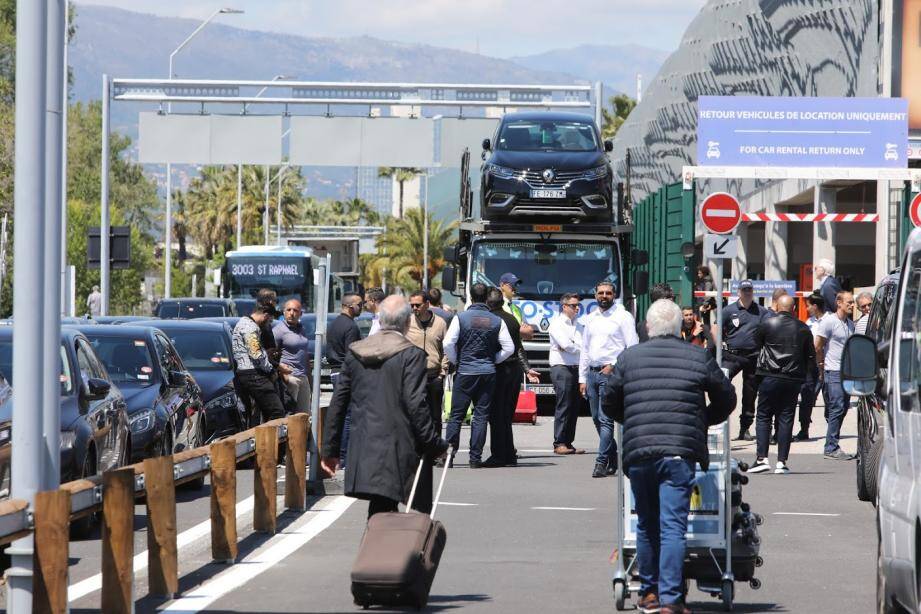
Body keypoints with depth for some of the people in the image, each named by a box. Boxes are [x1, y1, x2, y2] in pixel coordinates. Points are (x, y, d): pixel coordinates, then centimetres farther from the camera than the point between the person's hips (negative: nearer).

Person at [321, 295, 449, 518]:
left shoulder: (355, 353, 9)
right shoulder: (411, 355, -9)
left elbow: (338, 402, 11)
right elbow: (416, 405, -14)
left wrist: (330, 449, 17)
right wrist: (435, 446, -6)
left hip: (363, 451, 6)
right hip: (399, 450, -5)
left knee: (379, 514, 11)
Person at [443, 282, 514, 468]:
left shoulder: (461, 317, -5)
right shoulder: (497, 321, 2)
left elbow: (448, 344, -11)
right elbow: (509, 348, 0)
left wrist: (454, 362, 5)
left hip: (465, 372, -2)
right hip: (488, 373, 2)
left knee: (456, 415, 3)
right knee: (481, 416, 5)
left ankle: (448, 455, 0)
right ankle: (475, 458, 2)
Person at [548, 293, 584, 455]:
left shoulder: (577, 324, 19)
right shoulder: (557, 324, -2)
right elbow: (565, 344, -14)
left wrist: (571, 347, -7)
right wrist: (579, 349, 0)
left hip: (576, 368, 7)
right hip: (562, 368, -7)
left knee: (574, 407, 5)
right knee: (564, 407, -10)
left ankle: (568, 443, 9)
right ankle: (559, 444, -9)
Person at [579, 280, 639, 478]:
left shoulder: (623, 316, -2)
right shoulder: (590, 319, 16)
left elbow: (633, 347, -6)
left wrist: (614, 366, -13)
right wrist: (582, 378, 14)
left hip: (611, 373, -7)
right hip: (592, 372, 7)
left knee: (605, 419, -13)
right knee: (597, 419, 8)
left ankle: (602, 462, -15)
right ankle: (614, 458, 16)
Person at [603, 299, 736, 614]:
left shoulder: (629, 358, 8)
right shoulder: (700, 358, 5)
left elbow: (610, 405, 16)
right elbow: (726, 399, 15)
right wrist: (703, 421, 31)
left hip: (638, 453, 2)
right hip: (680, 453, -2)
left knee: (646, 526, 16)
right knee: (673, 527, -4)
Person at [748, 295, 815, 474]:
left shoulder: (767, 324, -4)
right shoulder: (803, 329, 3)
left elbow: (756, 342, 11)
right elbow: (811, 355, 7)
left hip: (770, 377, -2)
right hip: (793, 379, 2)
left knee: (764, 417, 5)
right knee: (786, 419, 5)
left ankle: (762, 458, -6)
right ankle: (782, 462, 2)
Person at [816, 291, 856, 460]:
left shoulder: (850, 324, 15)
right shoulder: (829, 322, -9)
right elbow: (818, 347, -7)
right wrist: (822, 368, -5)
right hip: (833, 372, -8)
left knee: (843, 409, 7)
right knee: (837, 409, -11)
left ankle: (832, 445, 14)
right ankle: (831, 449, -8)